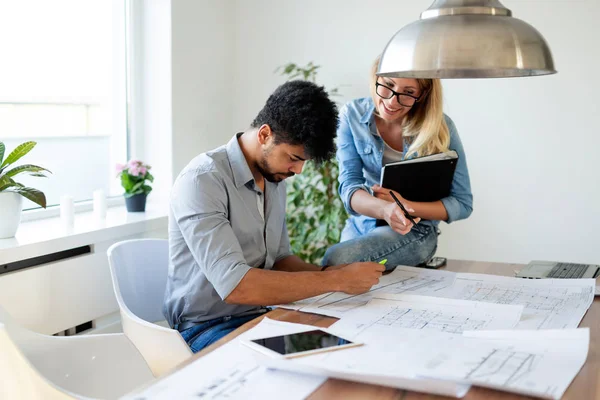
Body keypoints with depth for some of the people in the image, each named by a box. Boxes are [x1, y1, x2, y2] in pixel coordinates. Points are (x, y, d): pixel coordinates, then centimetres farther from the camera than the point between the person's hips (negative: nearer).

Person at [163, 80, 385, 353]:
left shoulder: (274, 176, 8)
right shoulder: (202, 181, -19)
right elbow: (234, 285, -29)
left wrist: (325, 272, -5)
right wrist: (336, 281, -25)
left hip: (262, 315, 8)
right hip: (209, 328, -8)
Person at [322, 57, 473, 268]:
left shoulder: (440, 127, -13)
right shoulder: (353, 115, -9)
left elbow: (462, 204, -8)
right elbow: (349, 186, -14)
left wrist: (406, 207, -26)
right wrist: (384, 209, -37)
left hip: (415, 230, -2)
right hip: (360, 225, 3)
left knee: (335, 259, -27)